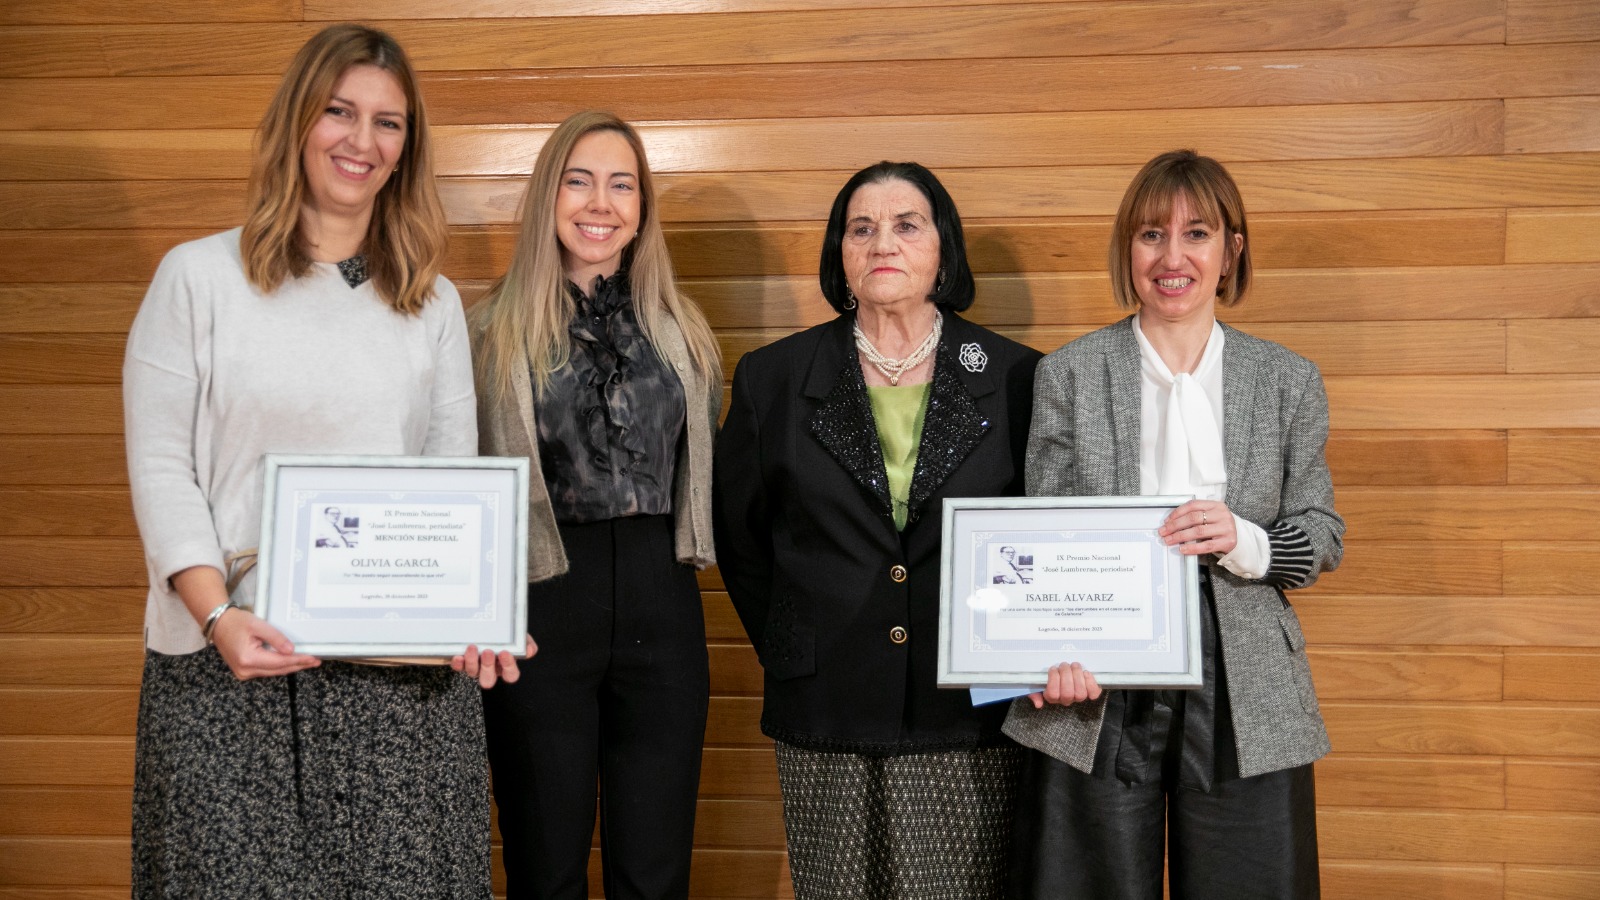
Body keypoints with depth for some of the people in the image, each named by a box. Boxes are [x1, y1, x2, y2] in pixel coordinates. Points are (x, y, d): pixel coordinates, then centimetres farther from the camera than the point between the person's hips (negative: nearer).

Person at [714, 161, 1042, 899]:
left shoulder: (1014, 378, 2)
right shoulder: (772, 379, 5)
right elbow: (738, 537, 12)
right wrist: (785, 654, 8)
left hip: (971, 714, 0)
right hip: (824, 718, 1)